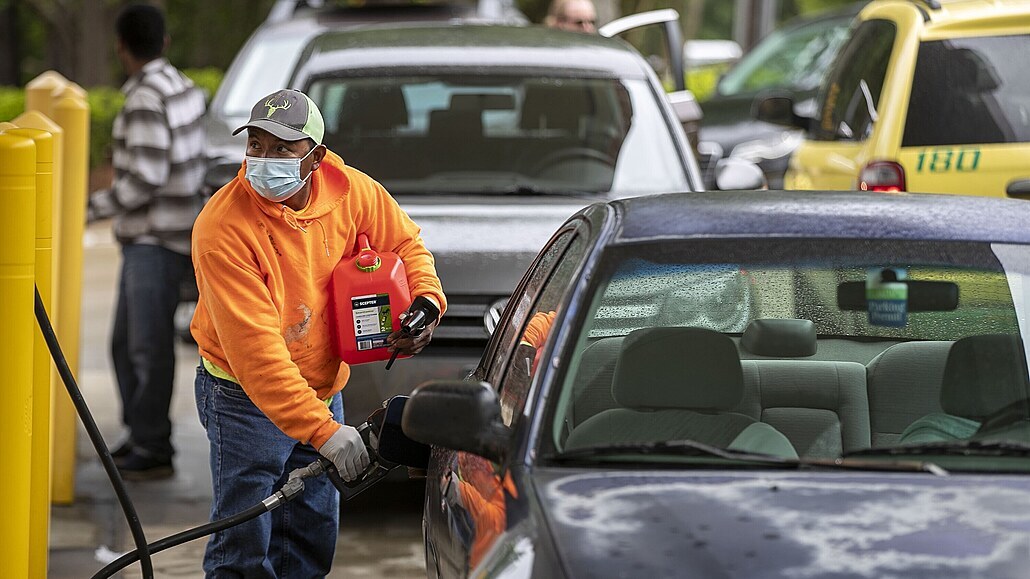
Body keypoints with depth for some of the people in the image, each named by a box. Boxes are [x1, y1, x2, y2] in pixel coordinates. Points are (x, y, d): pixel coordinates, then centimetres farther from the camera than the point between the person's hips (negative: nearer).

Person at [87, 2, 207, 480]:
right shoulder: (182, 89, 10)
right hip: (145, 238, 10)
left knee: (149, 346, -6)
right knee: (126, 343, 15)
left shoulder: (146, 100, -19)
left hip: (156, 242, -10)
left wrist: (91, 208, -14)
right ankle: (139, 436, 22)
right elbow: (194, 162, 17)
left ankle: (153, 451, -2)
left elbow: (143, 181, -23)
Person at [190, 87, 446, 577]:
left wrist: (426, 302, -10)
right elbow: (255, 350, -30)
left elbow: (405, 242, 11)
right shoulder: (223, 229, -26)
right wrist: (322, 430, -35)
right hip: (246, 396, -6)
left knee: (313, 539, 13)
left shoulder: (351, 191, -10)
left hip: (323, 388, 6)